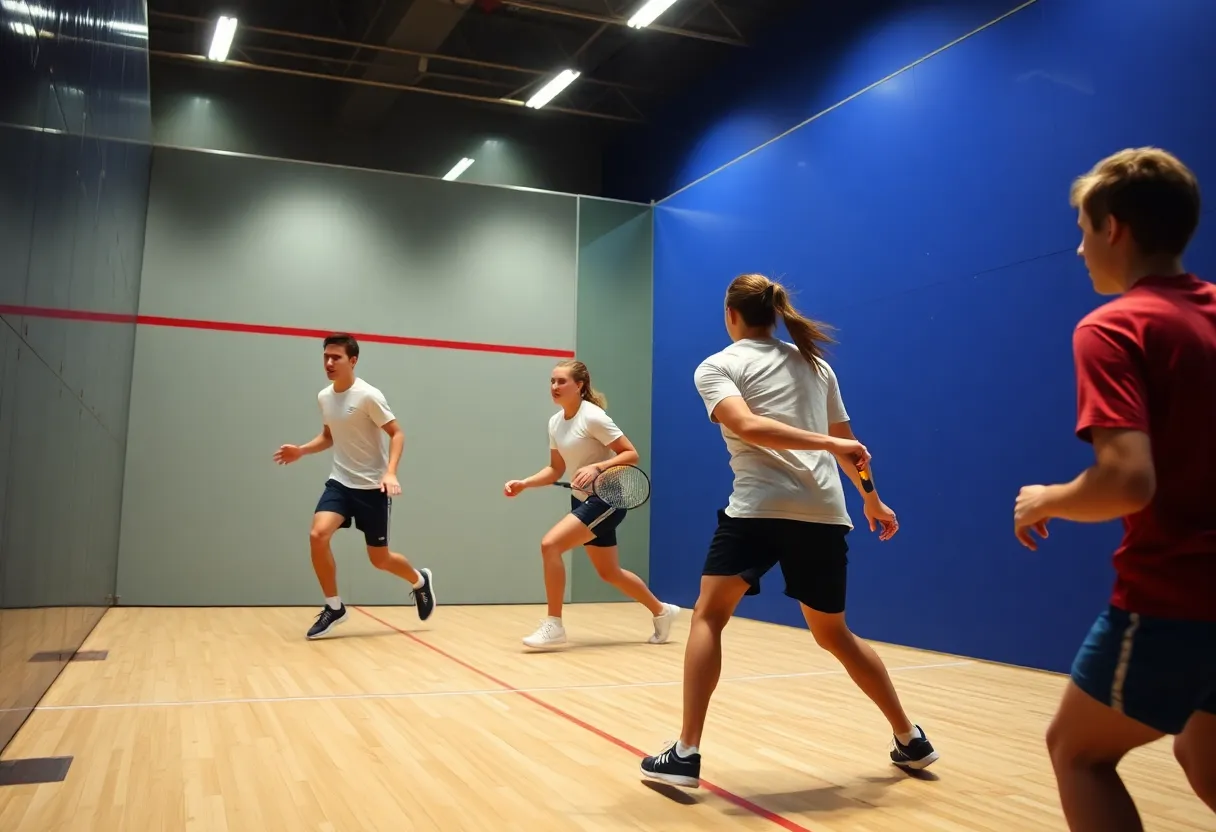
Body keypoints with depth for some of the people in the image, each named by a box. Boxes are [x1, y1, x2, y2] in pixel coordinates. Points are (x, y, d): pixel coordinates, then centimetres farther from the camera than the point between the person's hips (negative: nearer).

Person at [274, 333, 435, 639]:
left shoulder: (368, 396, -16)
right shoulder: (324, 397, 4)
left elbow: (397, 433, -13)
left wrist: (390, 472, -26)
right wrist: (301, 451, 3)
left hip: (373, 486, -5)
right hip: (340, 482, 5)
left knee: (379, 558, 4)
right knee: (318, 535, -20)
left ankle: (420, 581, 36)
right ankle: (334, 607, -3)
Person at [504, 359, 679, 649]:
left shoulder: (593, 417, -18)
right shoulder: (555, 422, 5)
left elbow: (631, 454, -17)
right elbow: (556, 469, 12)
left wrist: (596, 467, -31)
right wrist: (524, 483, -3)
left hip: (606, 499, -9)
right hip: (582, 500, 9)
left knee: (550, 544, -22)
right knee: (609, 573, 17)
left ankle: (554, 625, -12)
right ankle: (662, 611, 38)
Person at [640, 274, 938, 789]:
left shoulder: (716, 367, 7)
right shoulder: (815, 363, 21)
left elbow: (745, 426, -14)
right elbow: (847, 443, 26)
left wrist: (828, 445, -15)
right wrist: (872, 499, 39)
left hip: (758, 507, -5)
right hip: (824, 512, 5)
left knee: (708, 618, 6)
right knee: (833, 634, 21)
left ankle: (685, 755, -2)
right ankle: (911, 740, 27)